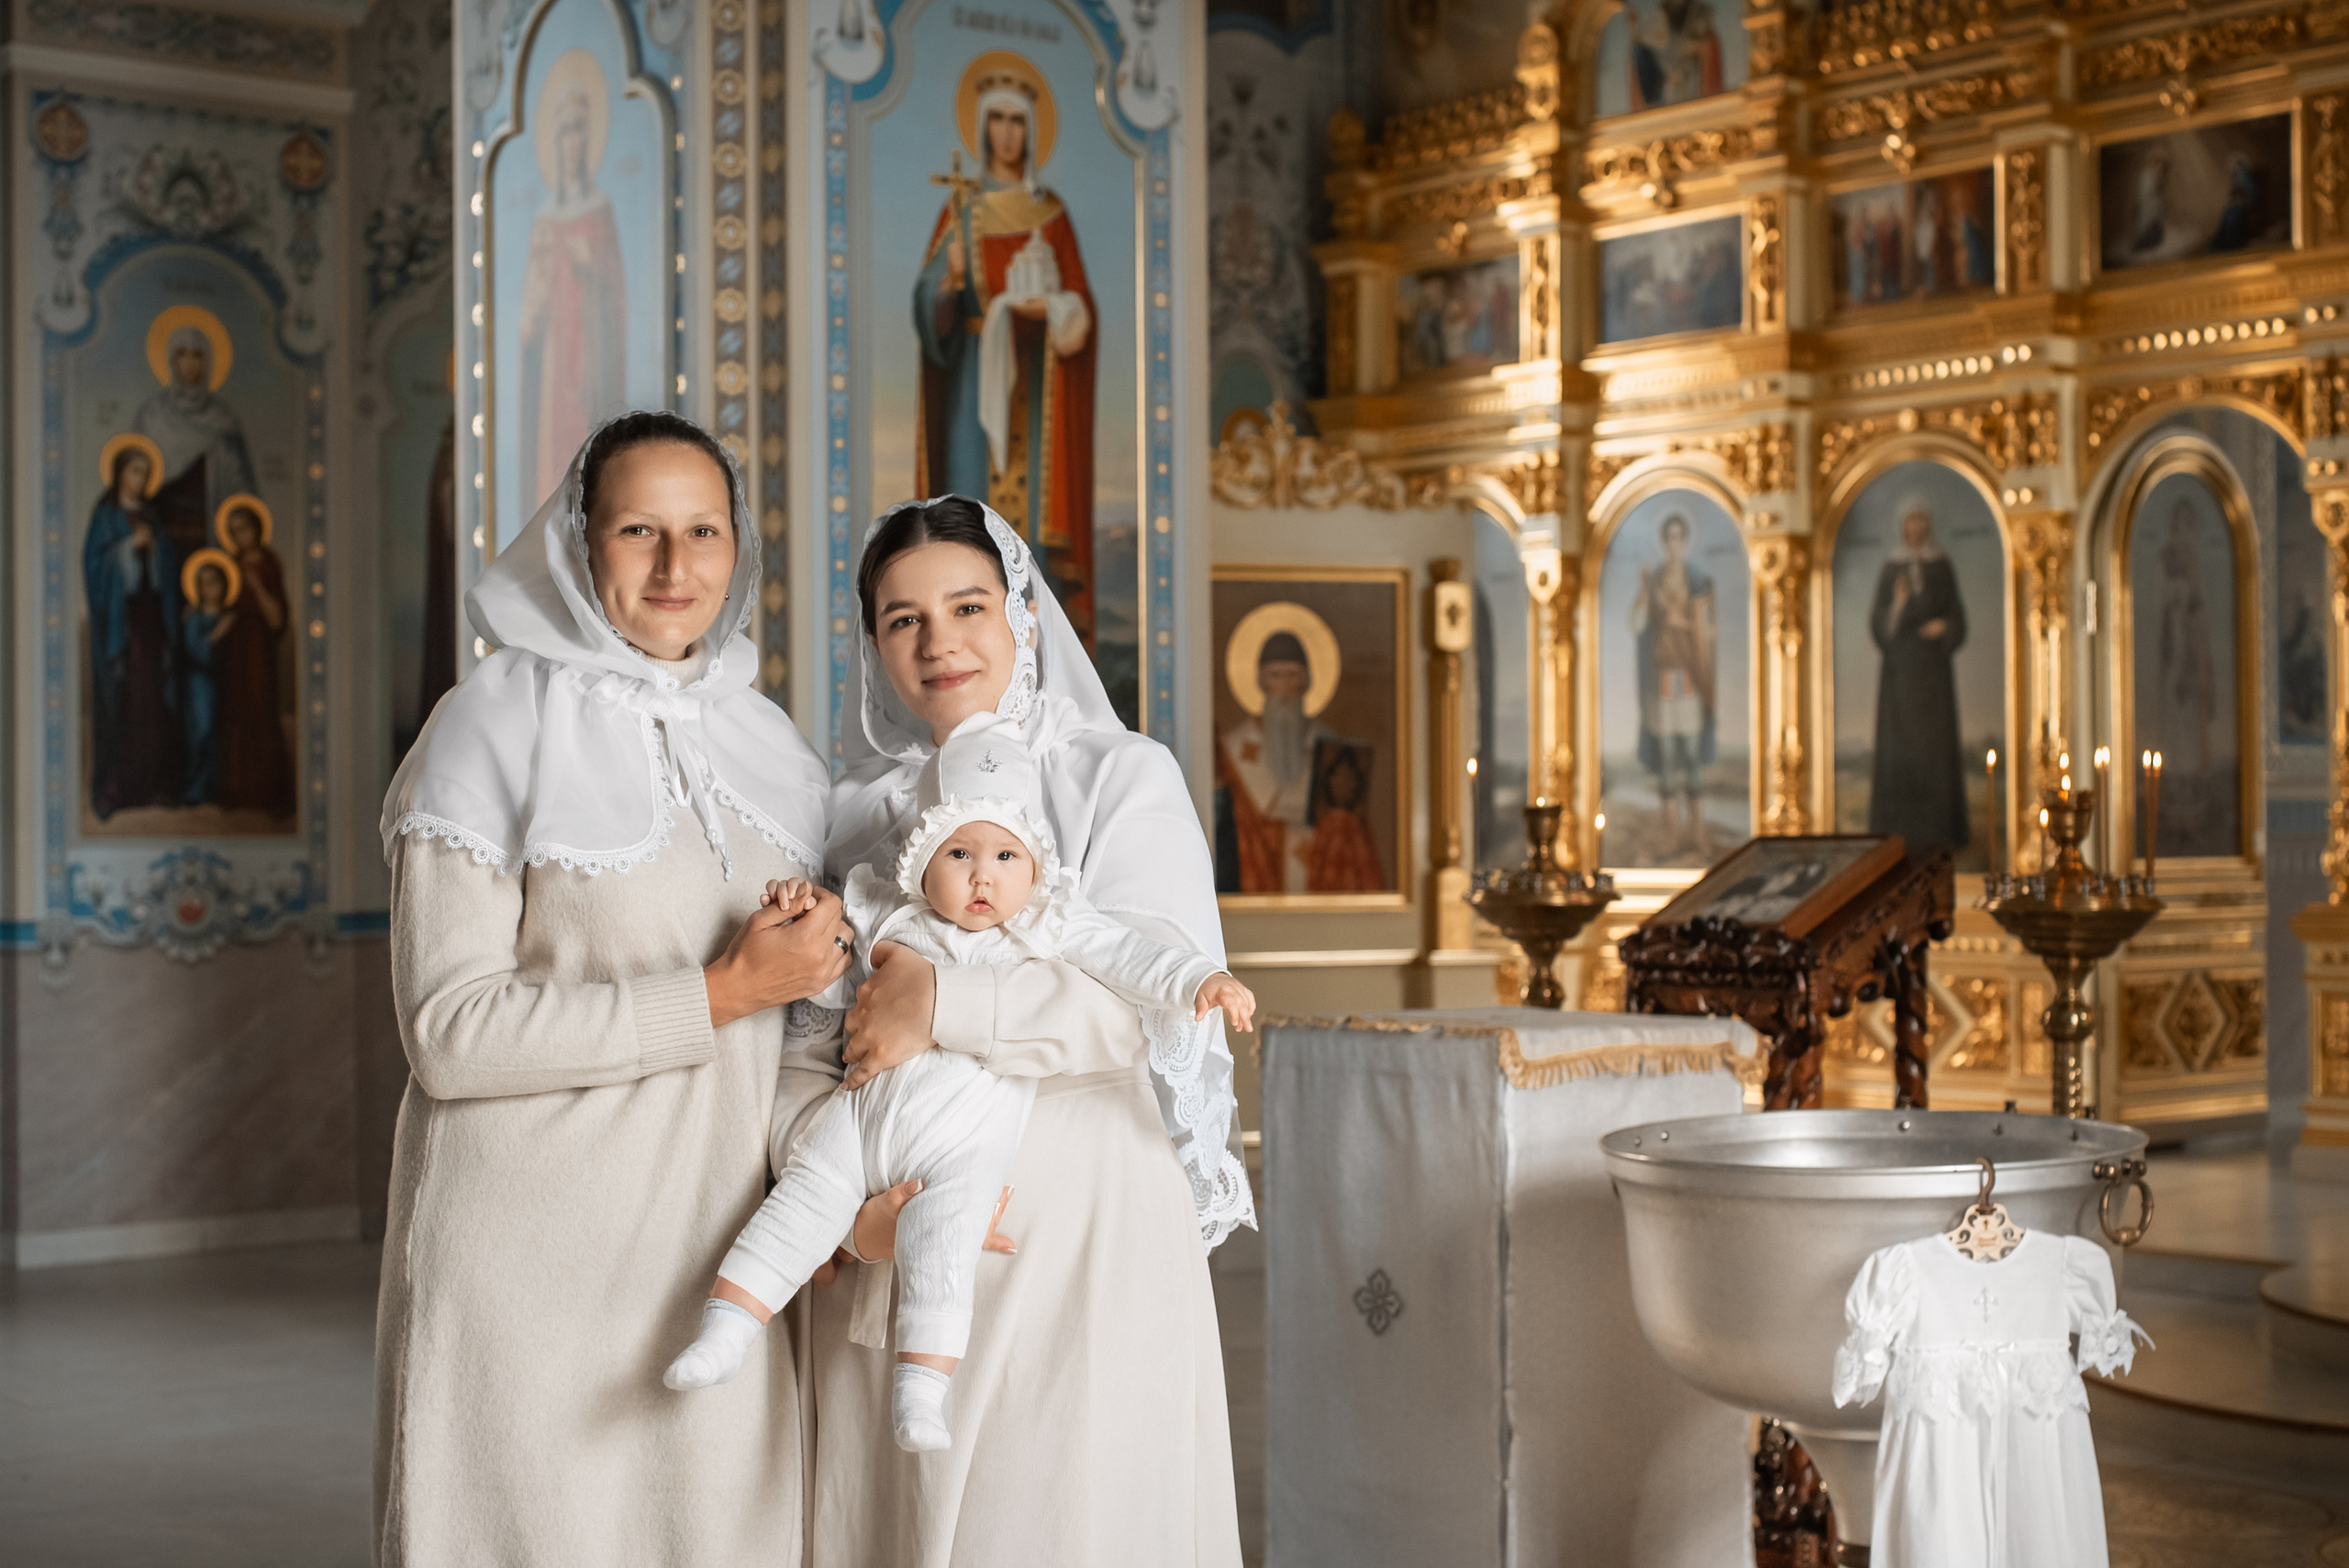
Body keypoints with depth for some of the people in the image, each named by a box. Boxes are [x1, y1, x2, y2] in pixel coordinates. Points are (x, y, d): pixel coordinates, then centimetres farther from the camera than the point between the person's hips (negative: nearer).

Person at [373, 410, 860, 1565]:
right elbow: (449, 1029, -15)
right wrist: (717, 997, -16)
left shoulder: (769, 746, 11)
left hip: (717, 1250, 5)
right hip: (536, 1254, -5)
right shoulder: (496, 727, -6)